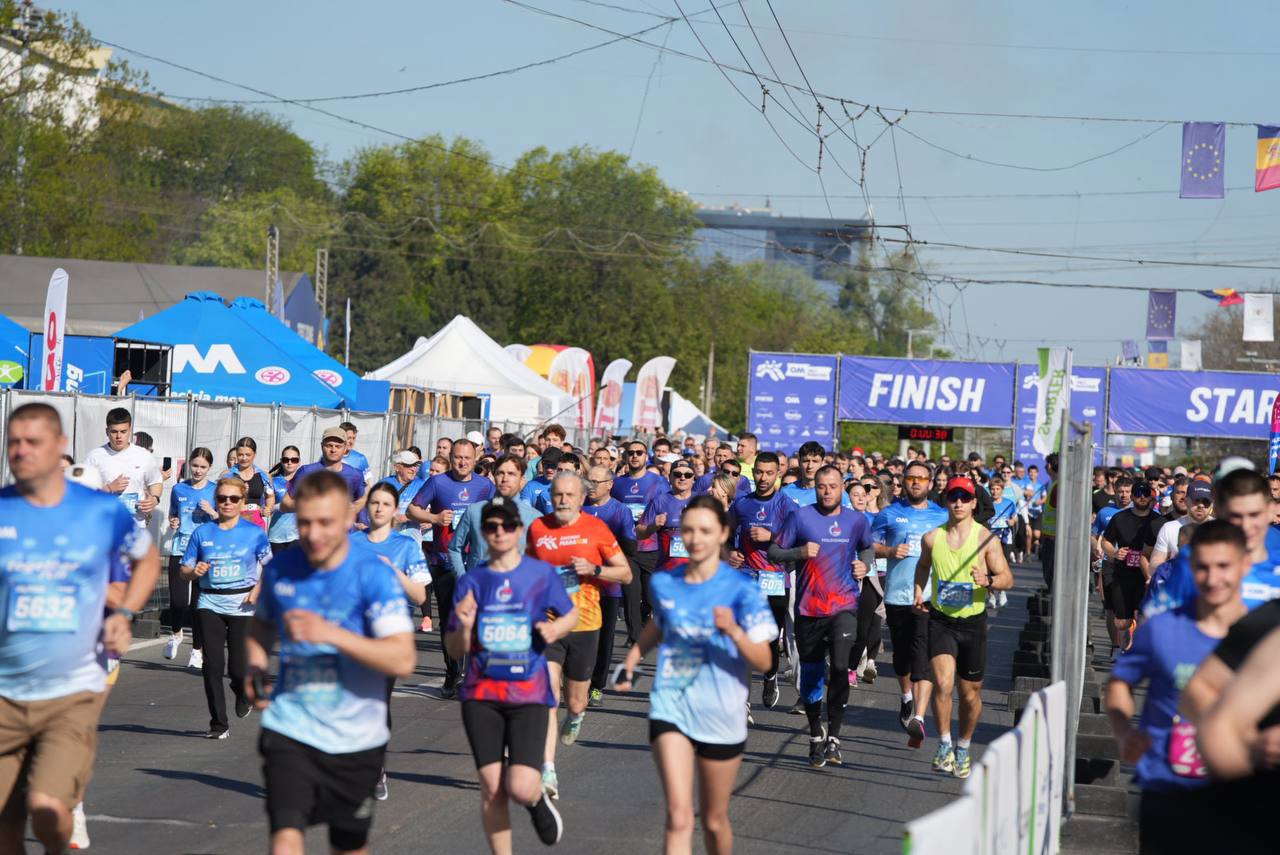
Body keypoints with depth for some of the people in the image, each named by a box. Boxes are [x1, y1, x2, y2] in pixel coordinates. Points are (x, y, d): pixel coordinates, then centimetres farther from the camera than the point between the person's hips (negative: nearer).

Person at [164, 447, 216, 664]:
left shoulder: (215, 491, 3)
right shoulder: (179, 489, 9)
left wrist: (212, 512, -12)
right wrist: (172, 523, 0)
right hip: (180, 549, 1)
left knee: (199, 602, 0)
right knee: (178, 600, -8)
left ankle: (198, 650, 13)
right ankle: (176, 633, 24)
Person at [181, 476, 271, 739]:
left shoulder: (254, 532, 2)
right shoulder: (202, 532, 6)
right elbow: (185, 570, 10)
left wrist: (259, 588, -10)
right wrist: (195, 571, -12)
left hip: (242, 605, -2)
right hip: (210, 604, 2)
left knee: (238, 668, -5)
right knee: (212, 665, -3)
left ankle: (244, 695, 32)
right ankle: (218, 724, 8)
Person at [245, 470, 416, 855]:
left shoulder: (373, 575, -13)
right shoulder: (279, 570, 0)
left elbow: (403, 659, -23)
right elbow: (261, 626, 22)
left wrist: (330, 634, -30)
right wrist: (255, 669, 1)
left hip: (355, 738, -1)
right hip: (290, 729, 1)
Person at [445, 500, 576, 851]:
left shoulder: (542, 573, 0)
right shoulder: (471, 581, 3)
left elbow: (571, 614, 14)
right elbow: (455, 650, 6)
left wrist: (555, 628, -7)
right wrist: (465, 626, -15)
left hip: (529, 693, -2)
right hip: (481, 695, 2)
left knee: (521, 788, -13)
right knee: (491, 787, 0)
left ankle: (539, 799, 24)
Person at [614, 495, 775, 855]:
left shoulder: (741, 589, -8)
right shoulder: (664, 583, 3)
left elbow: (763, 661, -12)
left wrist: (733, 631, -29)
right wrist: (630, 663, 15)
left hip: (721, 717, -1)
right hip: (670, 708, 1)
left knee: (714, 821, 13)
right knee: (679, 816, -16)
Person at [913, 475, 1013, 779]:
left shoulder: (985, 539, -7)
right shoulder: (931, 538, 0)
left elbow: (1008, 579, -6)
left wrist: (988, 580, -26)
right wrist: (919, 593, 7)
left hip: (973, 622, 0)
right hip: (940, 620, 0)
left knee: (970, 694, 9)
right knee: (942, 683, -20)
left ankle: (963, 750, 30)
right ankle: (944, 745, -4)